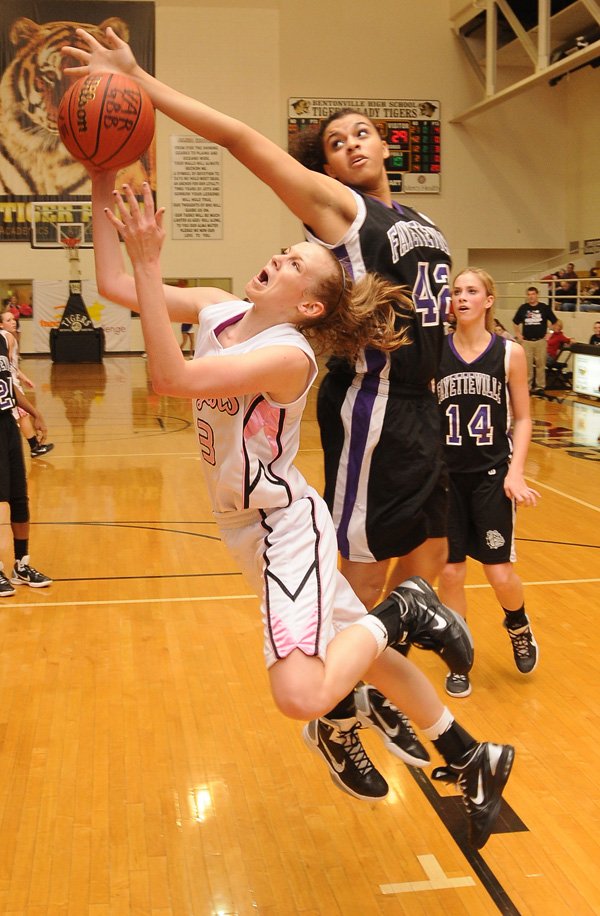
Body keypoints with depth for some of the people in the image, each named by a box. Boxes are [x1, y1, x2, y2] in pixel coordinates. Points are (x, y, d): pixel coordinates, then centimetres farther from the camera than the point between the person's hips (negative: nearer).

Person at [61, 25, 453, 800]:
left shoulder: (420, 222, 17)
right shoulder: (336, 206, -5)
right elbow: (239, 138, -14)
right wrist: (140, 81, -20)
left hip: (418, 404, 8)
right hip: (370, 407, -8)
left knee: (426, 566, 15)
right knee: (365, 580, -1)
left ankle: (378, 694, 34)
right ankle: (338, 722, 19)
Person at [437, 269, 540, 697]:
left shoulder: (510, 353, -4)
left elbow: (523, 418, 1)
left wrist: (516, 471, -10)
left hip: (492, 475, -1)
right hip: (446, 474, 1)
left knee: (500, 574, -2)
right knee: (450, 573, 4)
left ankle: (518, 624, 33)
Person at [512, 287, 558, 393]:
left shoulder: (545, 308, 0)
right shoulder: (523, 308, 4)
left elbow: (554, 322, 9)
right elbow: (515, 322, 18)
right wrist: (518, 334, 10)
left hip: (540, 341, -1)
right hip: (526, 341, 1)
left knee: (540, 364, 3)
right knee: (527, 365, 3)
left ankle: (540, 387, 10)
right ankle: (527, 387, 10)